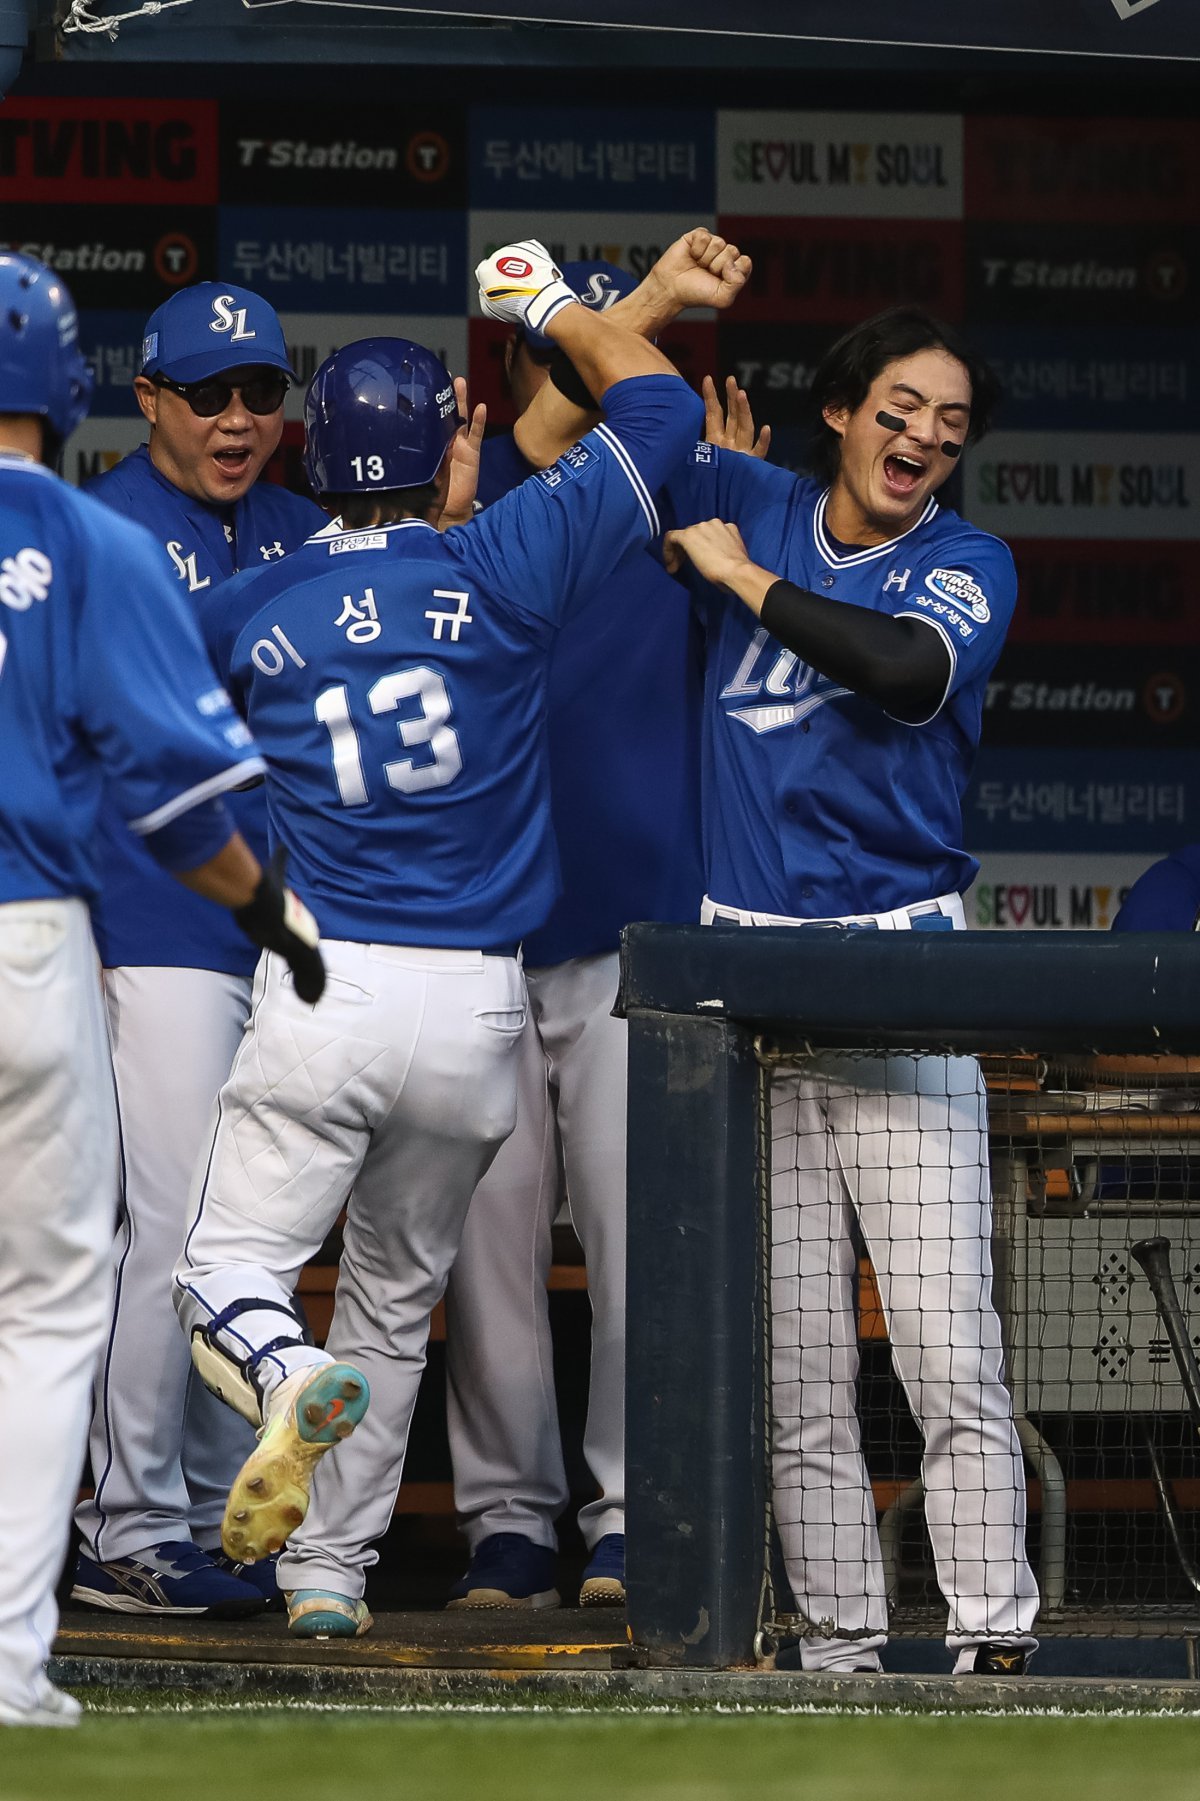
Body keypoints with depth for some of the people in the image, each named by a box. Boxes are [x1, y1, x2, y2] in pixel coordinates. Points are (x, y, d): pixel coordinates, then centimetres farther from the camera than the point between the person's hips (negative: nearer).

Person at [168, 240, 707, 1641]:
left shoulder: (251, 611, 3)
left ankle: (293, 1384, -33)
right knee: (396, 1296, 18)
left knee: (228, 1275, 0)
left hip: (322, 991, -1)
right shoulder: (500, 569, -2)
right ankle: (330, 1569, 19)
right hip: (479, 1006, 1)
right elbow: (659, 407, 7)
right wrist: (549, 303, 21)